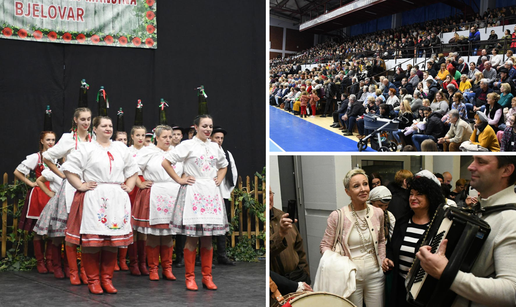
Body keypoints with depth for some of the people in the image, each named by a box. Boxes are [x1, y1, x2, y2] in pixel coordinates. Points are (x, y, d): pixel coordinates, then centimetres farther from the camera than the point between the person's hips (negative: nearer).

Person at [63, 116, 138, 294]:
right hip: (93, 199, -4)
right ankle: (93, 280, 4)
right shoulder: (86, 148, 4)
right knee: (91, 240, -5)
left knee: (113, 241, 3)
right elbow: (69, 167, -1)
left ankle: (107, 279, 12)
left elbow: (132, 169, 25)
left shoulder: (121, 148, 17)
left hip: (117, 199, 4)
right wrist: (80, 186, -8)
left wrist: (129, 186, 12)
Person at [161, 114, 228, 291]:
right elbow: (166, 162, -4)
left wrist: (219, 179, 15)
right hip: (193, 192, -5)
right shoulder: (188, 145, -2)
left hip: (211, 192, 5)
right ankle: (190, 277, 5)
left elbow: (223, 165, 32)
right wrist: (179, 180, -5)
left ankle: (207, 276, 11)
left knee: (208, 238, 5)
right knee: (192, 238, -3)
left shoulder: (214, 147, 14)